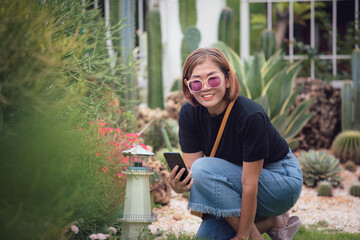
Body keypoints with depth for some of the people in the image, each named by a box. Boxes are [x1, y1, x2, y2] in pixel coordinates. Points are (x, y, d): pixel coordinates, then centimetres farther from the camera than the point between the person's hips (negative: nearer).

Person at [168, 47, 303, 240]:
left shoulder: (250, 115, -30)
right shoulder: (188, 114, -11)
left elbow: (250, 183, -28)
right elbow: (191, 172, -12)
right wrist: (180, 186, -36)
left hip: (283, 181, -7)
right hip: (236, 179, 7)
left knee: (205, 168, -28)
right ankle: (274, 222, 9)